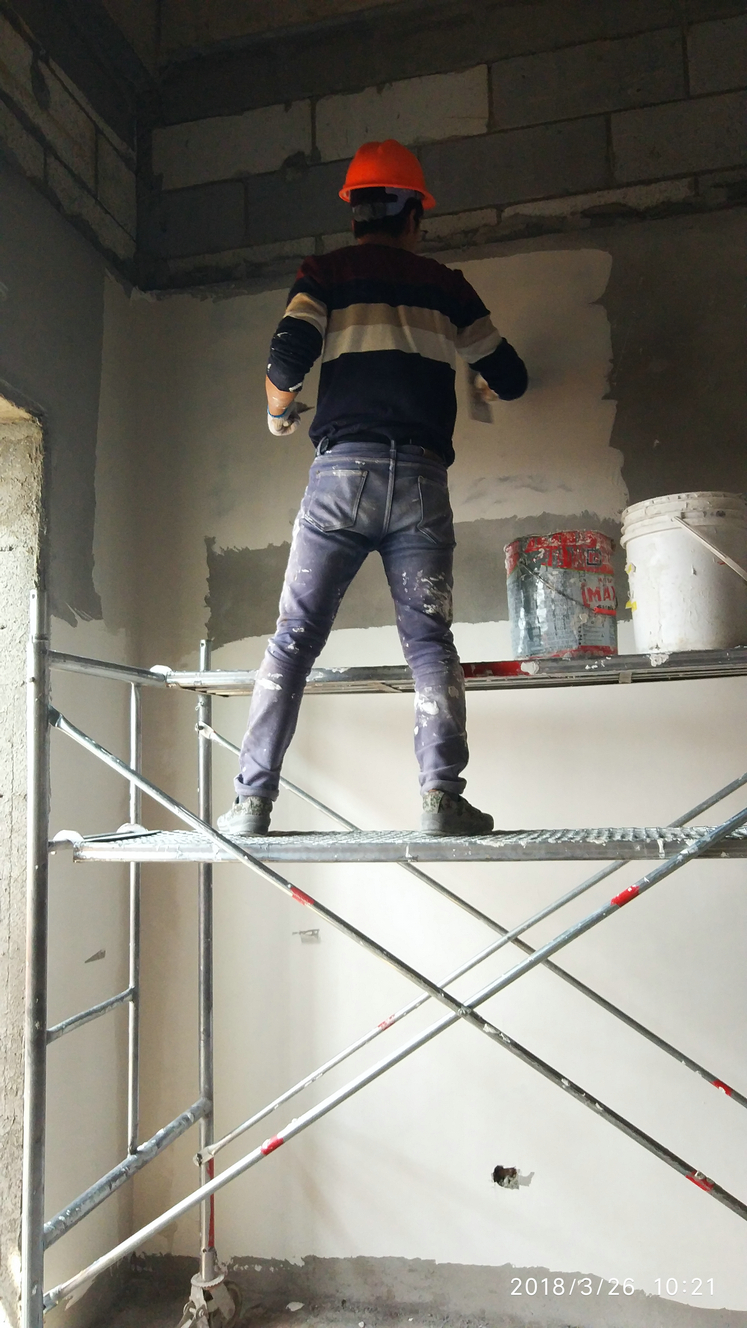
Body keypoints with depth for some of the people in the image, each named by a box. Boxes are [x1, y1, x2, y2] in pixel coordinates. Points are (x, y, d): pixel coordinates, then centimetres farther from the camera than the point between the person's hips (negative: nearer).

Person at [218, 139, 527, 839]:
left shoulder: (323, 273, 13)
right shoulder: (443, 284, 19)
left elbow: (287, 358, -5)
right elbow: (510, 379, 23)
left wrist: (278, 412, 16)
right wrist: (490, 380, 47)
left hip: (342, 471, -1)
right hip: (422, 479, 1)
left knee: (294, 637, 2)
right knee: (429, 639, 2)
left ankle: (252, 800, 0)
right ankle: (441, 796, -11)